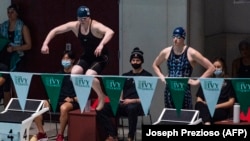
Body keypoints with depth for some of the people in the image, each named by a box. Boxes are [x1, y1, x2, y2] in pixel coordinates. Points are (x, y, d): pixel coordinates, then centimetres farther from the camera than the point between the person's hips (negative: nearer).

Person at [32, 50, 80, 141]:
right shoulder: (58, 74, 20)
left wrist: (73, 99, -18)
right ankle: (41, 134, -10)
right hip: (57, 100, 6)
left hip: (71, 102, -6)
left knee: (64, 108, -42)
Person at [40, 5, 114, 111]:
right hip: (87, 56, 6)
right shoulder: (74, 26, -9)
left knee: (89, 75, -28)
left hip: (100, 57, -6)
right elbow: (55, 31, -3)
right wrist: (45, 44, -15)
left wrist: (101, 44, -61)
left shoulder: (95, 26, -26)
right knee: (74, 73, -17)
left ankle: (102, 97, -3)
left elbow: (110, 32, -46)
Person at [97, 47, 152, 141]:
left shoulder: (147, 76, 7)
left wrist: (132, 100, -15)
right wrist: (119, 99, -3)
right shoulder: (125, 76, 23)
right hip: (124, 105, 5)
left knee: (131, 108, -43)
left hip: (139, 105, -5)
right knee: (101, 109, -19)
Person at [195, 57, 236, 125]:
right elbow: (198, 99, 20)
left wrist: (216, 106, -10)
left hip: (221, 110, -2)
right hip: (206, 107, 2)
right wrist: (203, 103, -6)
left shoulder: (228, 82, 15)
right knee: (199, 105, -37)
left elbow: (231, 102, 5)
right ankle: (207, 123, -59)